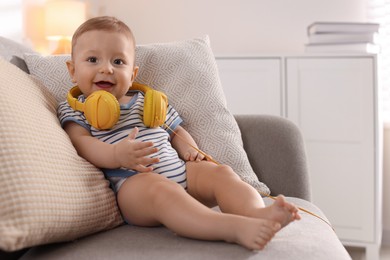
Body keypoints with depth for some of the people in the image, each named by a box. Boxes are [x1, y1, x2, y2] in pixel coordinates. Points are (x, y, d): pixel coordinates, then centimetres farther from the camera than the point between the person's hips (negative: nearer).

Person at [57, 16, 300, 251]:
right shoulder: (73, 109, 12)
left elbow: (176, 131, 31)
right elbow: (80, 142, -5)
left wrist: (189, 149, 6)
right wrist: (116, 155, -25)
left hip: (180, 171, 6)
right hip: (130, 181, -6)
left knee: (220, 172, -19)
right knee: (160, 188, -37)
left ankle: (259, 213, -47)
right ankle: (235, 227, -57)